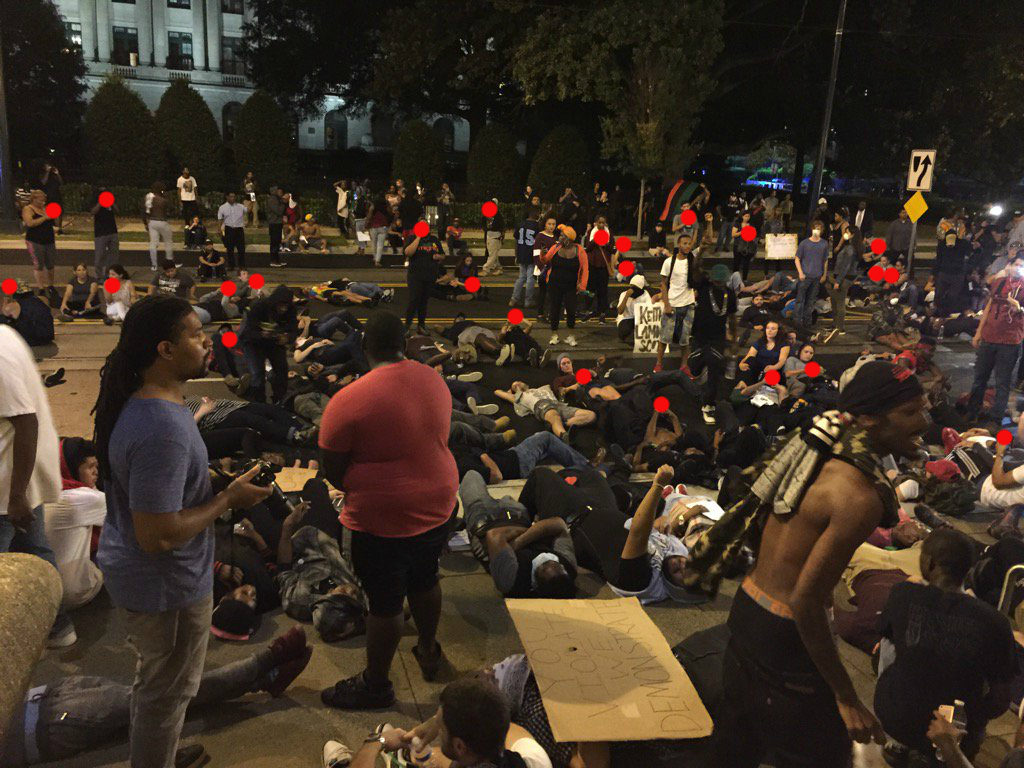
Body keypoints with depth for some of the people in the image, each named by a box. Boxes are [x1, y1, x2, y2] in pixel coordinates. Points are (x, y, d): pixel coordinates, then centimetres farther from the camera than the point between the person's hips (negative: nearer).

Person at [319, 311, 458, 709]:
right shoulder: (434, 380, -4)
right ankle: (428, 651, 47)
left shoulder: (349, 400, -21)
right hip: (438, 504, 6)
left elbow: (331, 471, -11)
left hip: (383, 519, -6)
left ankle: (375, 684, 29)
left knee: (385, 602, 9)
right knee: (424, 580, 26)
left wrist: (354, 489, 7)